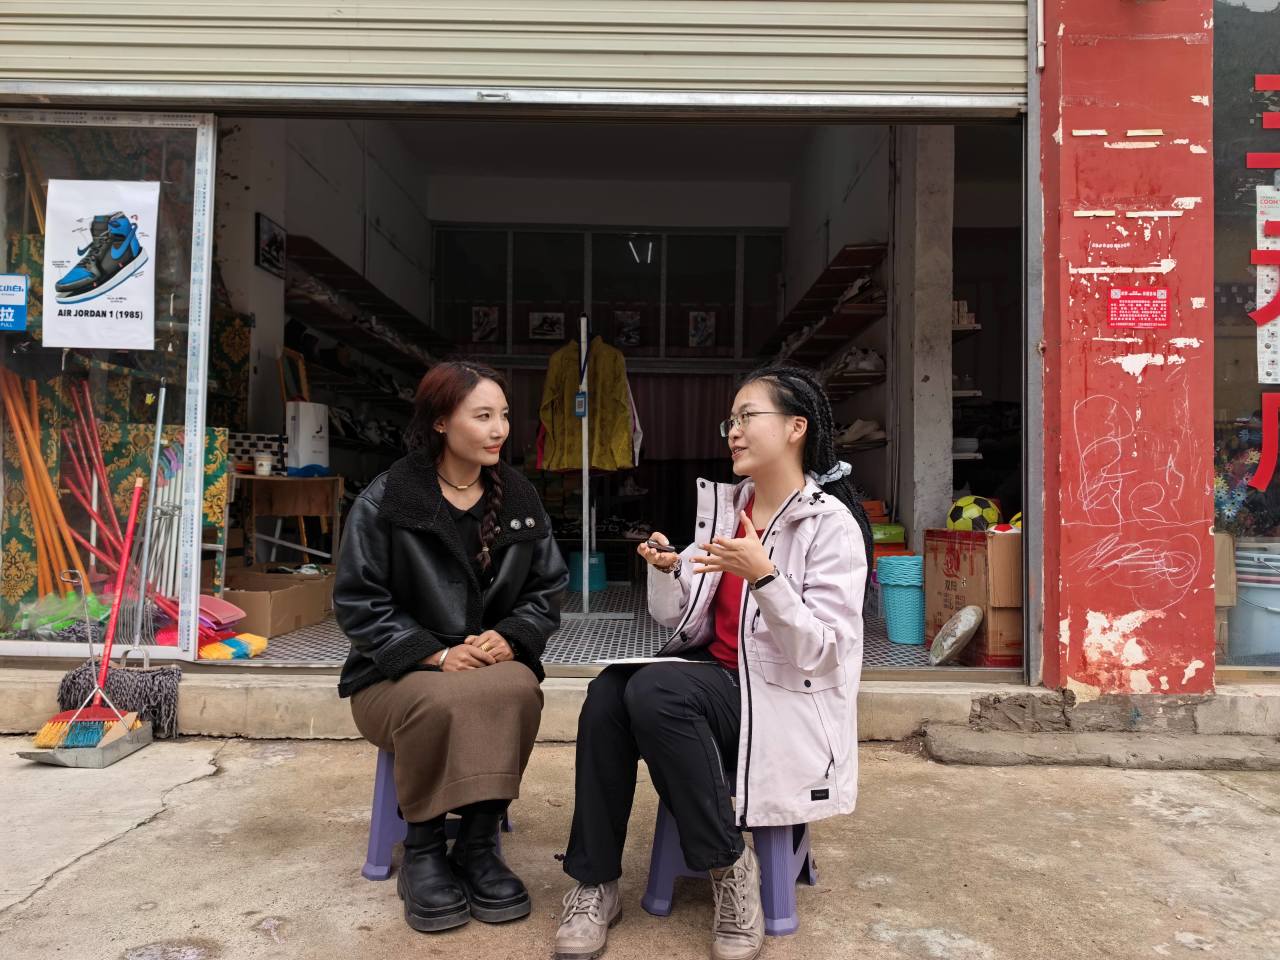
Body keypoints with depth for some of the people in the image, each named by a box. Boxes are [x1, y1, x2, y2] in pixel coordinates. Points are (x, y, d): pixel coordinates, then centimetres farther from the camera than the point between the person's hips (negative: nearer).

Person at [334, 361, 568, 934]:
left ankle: (479, 842, -14)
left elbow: (545, 591, 8)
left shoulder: (519, 501, 7)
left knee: (517, 691, -33)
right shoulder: (384, 502, -5)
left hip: (494, 662, 3)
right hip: (398, 673, -2)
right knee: (441, 704, -36)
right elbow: (358, 603, -8)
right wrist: (437, 654, -19)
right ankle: (422, 848, -11)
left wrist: (509, 638, -14)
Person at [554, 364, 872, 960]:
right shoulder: (722, 505, 10)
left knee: (655, 691, -31)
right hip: (716, 674, 6)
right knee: (608, 692, -22)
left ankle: (729, 865, -12)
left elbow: (821, 653, -18)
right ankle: (594, 881, -11)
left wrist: (762, 575, -30)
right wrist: (665, 571, -9)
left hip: (783, 700, -6)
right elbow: (681, 626, 10)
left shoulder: (831, 524, -10)